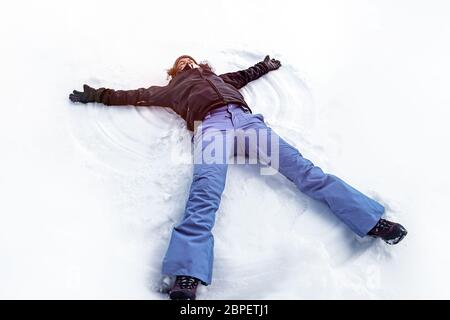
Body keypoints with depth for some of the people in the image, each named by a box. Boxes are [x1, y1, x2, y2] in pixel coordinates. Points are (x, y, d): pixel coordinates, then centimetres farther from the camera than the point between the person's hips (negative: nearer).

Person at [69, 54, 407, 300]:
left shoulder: (220, 77, 42)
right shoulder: (172, 89, 34)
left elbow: (246, 75, 57)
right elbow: (133, 95, 36)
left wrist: (265, 65, 68)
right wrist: (96, 94, 39)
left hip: (247, 120, 3)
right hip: (211, 127, -3)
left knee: (302, 168, -12)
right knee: (203, 196, -29)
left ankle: (371, 220, -13)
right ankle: (187, 280, -44)